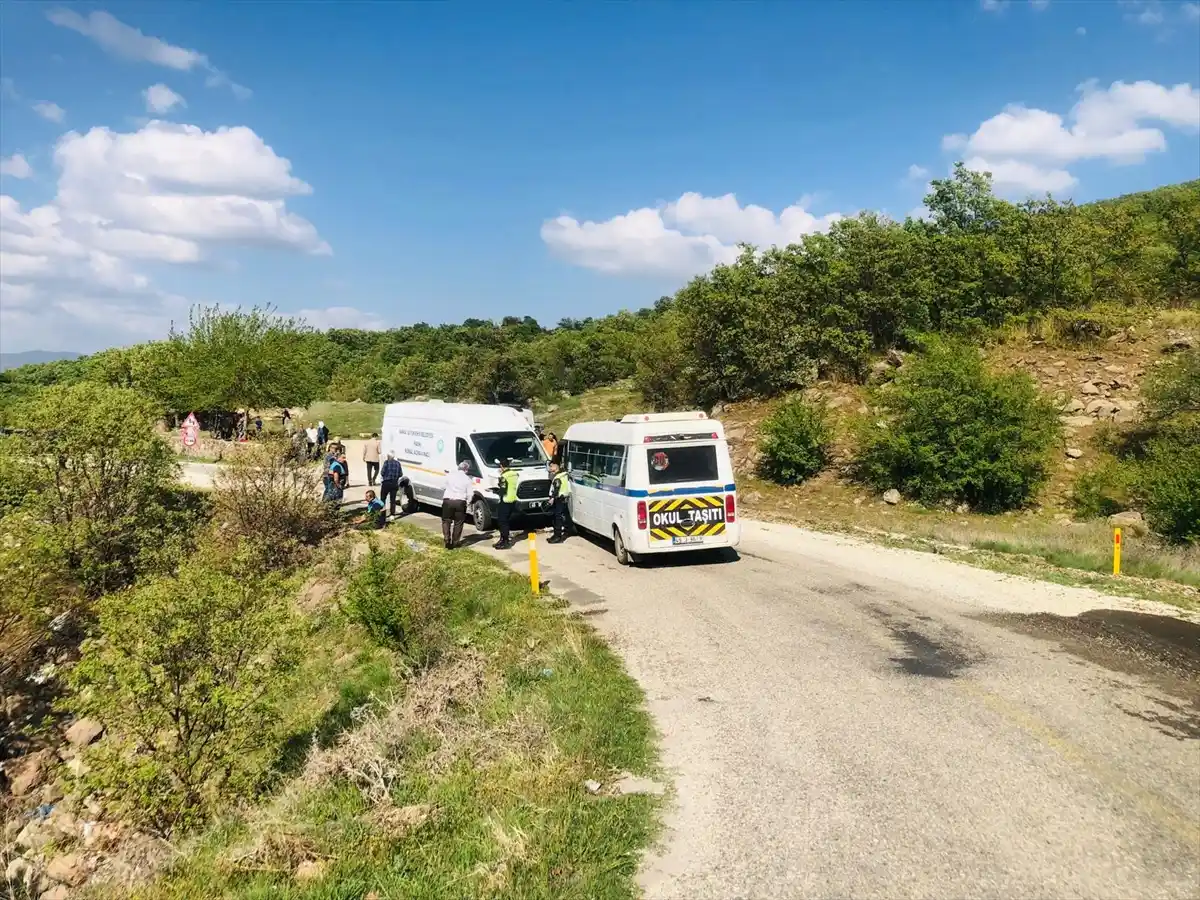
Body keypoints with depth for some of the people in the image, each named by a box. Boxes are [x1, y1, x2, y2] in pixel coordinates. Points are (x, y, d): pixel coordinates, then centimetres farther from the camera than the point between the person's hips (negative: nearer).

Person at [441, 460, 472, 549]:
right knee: (458, 523, 11)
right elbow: (469, 494, 1)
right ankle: (454, 542, 11)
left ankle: (447, 540, 3)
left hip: (447, 500, 1)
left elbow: (446, 485, 13)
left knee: (446, 521, 14)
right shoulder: (467, 479, 2)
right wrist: (467, 502, 18)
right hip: (460, 502, -1)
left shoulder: (450, 475, 7)